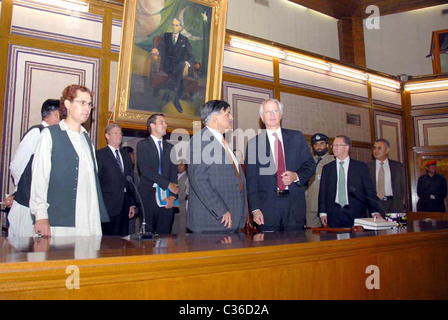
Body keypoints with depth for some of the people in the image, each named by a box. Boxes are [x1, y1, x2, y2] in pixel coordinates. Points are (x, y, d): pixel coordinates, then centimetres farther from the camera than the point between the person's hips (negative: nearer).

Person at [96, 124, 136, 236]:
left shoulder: (126, 155, 17)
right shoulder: (100, 155, 0)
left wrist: (132, 204, 13)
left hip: (124, 205, 5)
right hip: (109, 205, -5)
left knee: (123, 238, 6)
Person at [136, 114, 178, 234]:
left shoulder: (170, 147, 16)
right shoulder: (143, 144, 2)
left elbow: (174, 172, 9)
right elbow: (145, 169, -11)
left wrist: (173, 195, -4)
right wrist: (167, 184, -14)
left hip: (167, 197, 4)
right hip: (149, 196, -4)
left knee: (164, 233, 5)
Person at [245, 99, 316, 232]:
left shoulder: (297, 137, 9)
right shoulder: (253, 143, 4)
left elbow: (310, 165, 10)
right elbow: (251, 179, 2)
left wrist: (296, 176, -11)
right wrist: (255, 209, -5)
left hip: (295, 204, 1)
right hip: (267, 206, -1)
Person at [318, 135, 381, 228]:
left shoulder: (361, 167, 6)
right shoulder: (327, 168, 11)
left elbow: (369, 190, 4)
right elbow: (323, 191, 8)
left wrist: (374, 211, -5)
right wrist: (323, 212, -1)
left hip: (356, 215, -1)